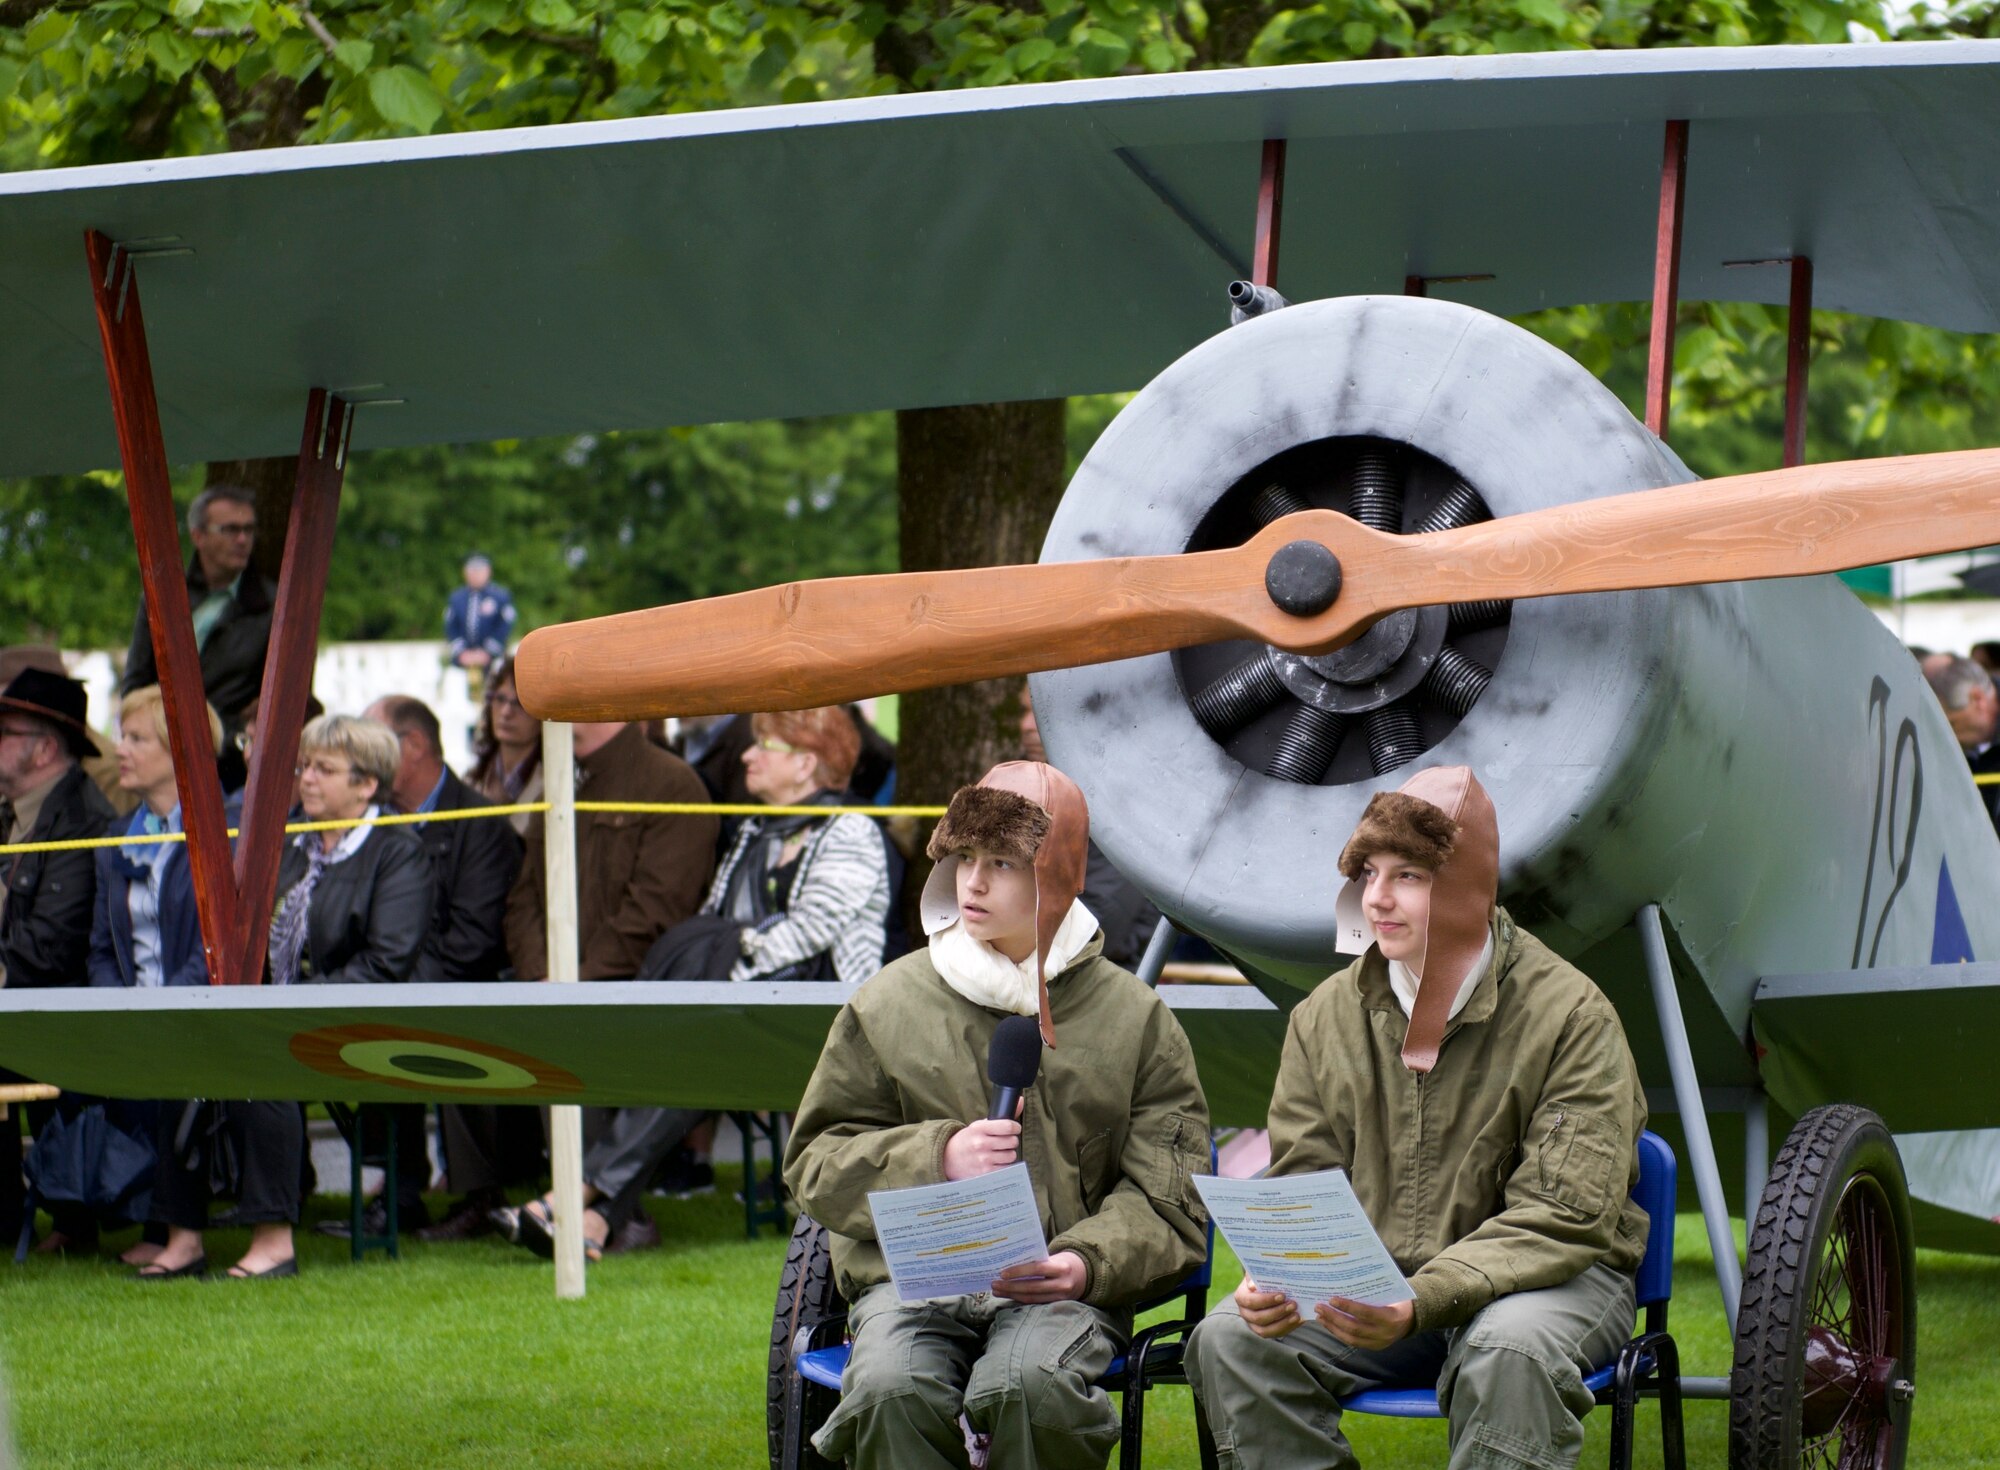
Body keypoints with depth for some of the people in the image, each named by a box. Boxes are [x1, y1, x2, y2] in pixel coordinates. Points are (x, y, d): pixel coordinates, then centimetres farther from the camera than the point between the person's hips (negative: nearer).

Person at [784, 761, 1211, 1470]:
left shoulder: (1135, 1018, 10)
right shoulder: (887, 1005, 12)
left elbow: (1168, 1199, 7)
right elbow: (816, 1166, 12)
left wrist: (1087, 1263, -14)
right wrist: (938, 1158, -6)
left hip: (1062, 1287, -1)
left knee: (1028, 1389, -36)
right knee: (891, 1391, -33)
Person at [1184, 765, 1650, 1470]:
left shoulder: (1571, 1015, -12)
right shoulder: (1324, 1016, 5)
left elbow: (1564, 1218, -18)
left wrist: (1424, 1301, -33)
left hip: (1555, 1279, -4)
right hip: (1371, 1280, 4)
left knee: (1509, 1348, -39)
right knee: (1230, 1337, -22)